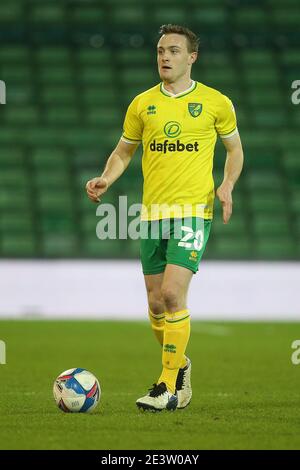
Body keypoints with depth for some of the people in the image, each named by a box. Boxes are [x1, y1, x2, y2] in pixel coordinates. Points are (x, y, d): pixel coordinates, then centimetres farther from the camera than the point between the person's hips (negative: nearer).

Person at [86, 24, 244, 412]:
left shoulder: (216, 103, 1)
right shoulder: (142, 104, 8)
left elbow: (234, 147, 14)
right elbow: (123, 151, 18)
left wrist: (227, 185, -3)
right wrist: (106, 180, -1)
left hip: (193, 211, -4)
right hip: (152, 213, 4)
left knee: (172, 293, -17)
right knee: (156, 304, 7)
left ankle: (168, 387, -11)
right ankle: (180, 365, 32)